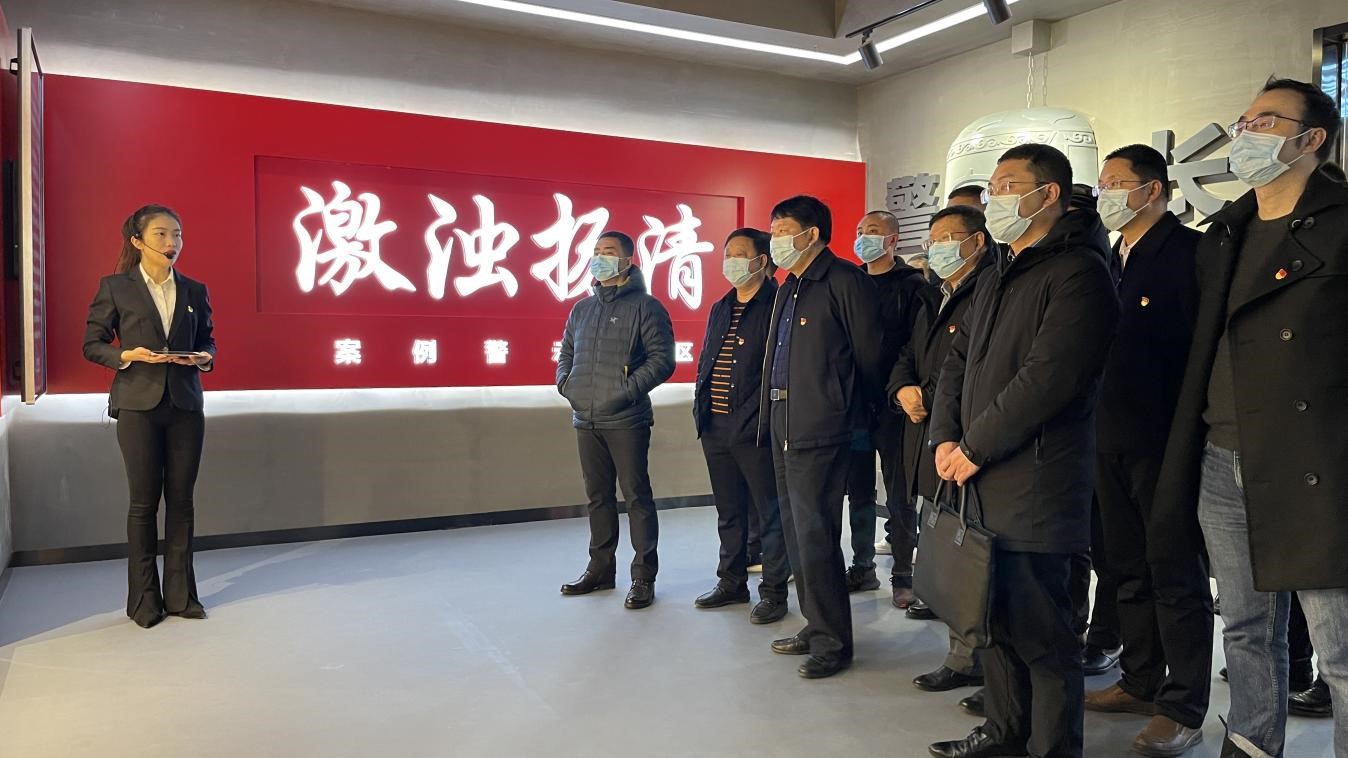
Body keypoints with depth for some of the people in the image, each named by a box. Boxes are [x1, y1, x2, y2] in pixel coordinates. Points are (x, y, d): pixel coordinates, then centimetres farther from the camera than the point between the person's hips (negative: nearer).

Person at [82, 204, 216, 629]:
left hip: (185, 406, 3)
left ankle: (180, 594, 16)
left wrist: (205, 357, -6)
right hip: (138, 407, -3)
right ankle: (144, 600, 15)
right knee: (144, 502, 2)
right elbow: (92, 344, 2)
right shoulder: (115, 288, 1)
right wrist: (129, 355, -15)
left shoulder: (194, 291, 9)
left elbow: (208, 340, 16)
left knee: (181, 500, 6)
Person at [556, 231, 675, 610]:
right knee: (598, 496, 14)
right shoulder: (581, 309, 16)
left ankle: (644, 577, 6)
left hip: (626, 420, -6)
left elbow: (662, 358, -9)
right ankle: (600, 568, 26)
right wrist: (565, 383, 6)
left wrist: (629, 388, -18)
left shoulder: (645, 306, -3)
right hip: (585, 421, 6)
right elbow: (566, 354, 25)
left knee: (636, 496, -2)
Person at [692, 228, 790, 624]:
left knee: (770, 513, 3)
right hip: (716, 428, 8)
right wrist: (701, 407, 13)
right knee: (729, 512, 17)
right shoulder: (720, 309, 17)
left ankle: (773, 591, 13)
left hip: (756, 429, -8)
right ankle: (732, 582, 29)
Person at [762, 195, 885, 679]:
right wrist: (771, 419, 17)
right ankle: (817, 627, 27)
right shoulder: (789, 289, 18)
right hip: (785, 431, 9)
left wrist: (848, 412, 0)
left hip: (820, 434, -9)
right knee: (797, 535, 14)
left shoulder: (844, 281, -10)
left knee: (815, 537, -6)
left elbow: (870, 354, -9)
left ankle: (832, 642, 7)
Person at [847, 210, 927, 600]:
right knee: (858, 490, 11)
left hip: (892, 405, -5)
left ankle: (903, 575, 12)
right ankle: (862, 568, 23)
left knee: (899, 495, 2)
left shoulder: (911, 284, -2)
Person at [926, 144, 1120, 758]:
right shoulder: (997, 277, 19)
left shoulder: (1076, 272, -10)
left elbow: (1047, 379, -20)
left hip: (1033, 489, -9)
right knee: (995, 618, 17)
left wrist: (975, 448, -14)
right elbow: (958, 362, 17)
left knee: (1039, 629, 0)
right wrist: (945, 438, 1)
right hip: (981, 484, 9)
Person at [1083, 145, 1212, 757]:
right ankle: (1140, 683, 30)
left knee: (1177, 578, 1)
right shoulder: (1111, 260, 14)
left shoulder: (1187, 253, -9)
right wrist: (1099, 426, 12)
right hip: (1112, 441, 8)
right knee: (1131, 571, 16)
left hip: (1164, 441, -8)